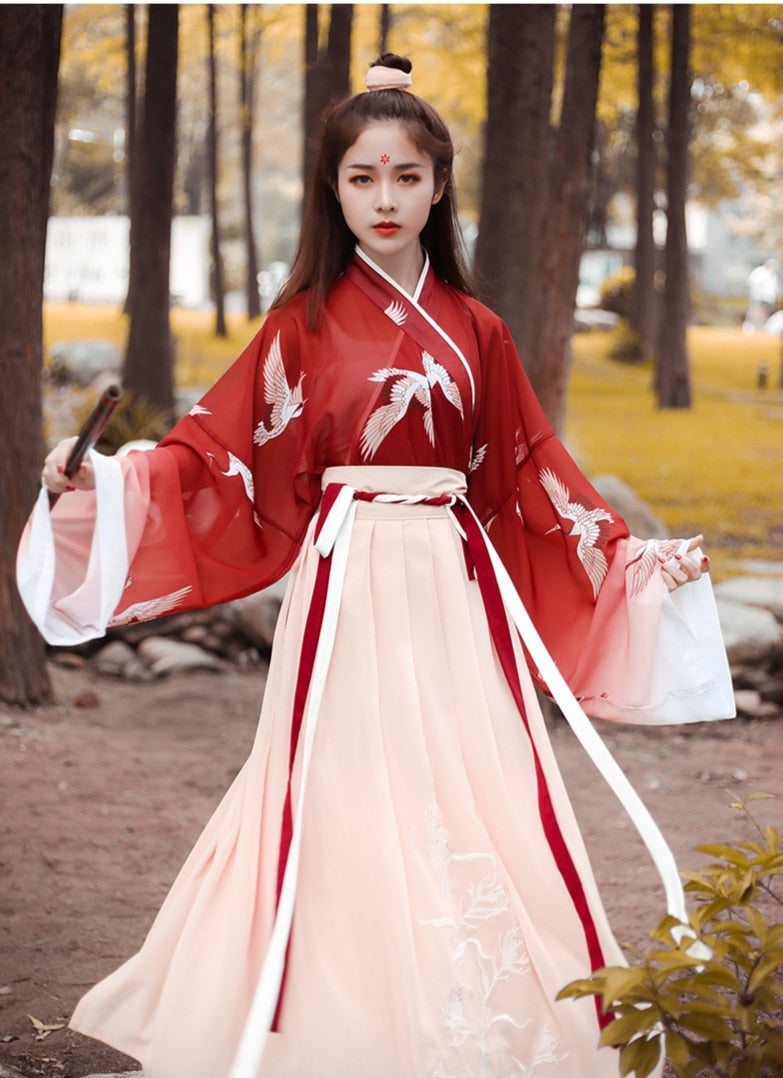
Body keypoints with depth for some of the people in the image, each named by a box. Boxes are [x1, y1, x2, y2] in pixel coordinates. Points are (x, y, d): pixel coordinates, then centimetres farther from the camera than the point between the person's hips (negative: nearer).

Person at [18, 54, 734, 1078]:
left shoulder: (475, 331, 10)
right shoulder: (305, 323, 3)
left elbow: (533, 471, 14)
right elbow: (217, 450, -1)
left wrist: (635, 557, 10)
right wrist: (106, 482, -17)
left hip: (456, 593, 2)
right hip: (348, 596, -2)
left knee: (475, 822, 0)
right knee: (349, 815, -4)